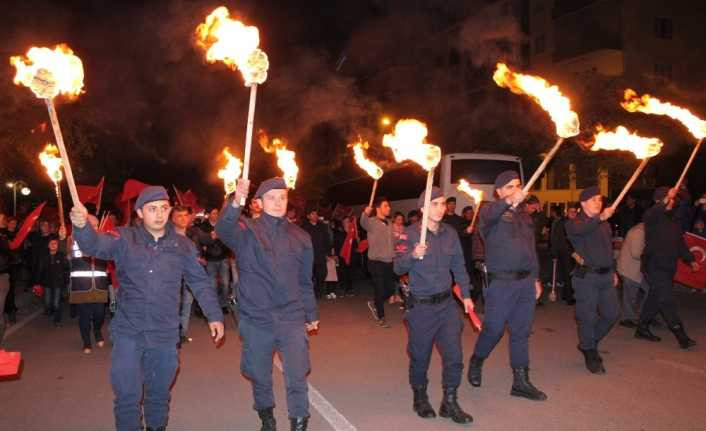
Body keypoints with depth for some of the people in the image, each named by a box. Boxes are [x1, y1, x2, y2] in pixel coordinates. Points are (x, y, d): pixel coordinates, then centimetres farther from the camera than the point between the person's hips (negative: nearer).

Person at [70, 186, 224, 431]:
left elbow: (200, 283, 8)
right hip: (128, 333, -2)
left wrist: (214, 315, 3)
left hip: (165, 335, 2)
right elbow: (95, 246, -21)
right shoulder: (125, 239, -3)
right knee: (127, 397, 2)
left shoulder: (182, 245, 2)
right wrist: (82, 226, -42)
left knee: (159, 394, 17)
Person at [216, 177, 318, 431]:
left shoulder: (299, 236, 6)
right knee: (260, 375, 15)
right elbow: (224, 230, -29)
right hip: (256, 320, -1)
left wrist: (311, 314, 20)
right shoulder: (247, 230, -4)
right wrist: (236, 202, -47)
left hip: (292, 318, 1)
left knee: (297, 377, -2)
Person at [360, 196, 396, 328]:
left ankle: (375, 305, 33)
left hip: (388, 262, 7)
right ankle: (381, 318, 16)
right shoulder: (372, 222, -11)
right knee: (380, 290, 0)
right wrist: (365, 213, -57)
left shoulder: (389, 223, 12)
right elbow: (363, 223, -36)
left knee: (391, 289, 10)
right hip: (376, 262, -7)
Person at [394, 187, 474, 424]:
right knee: (420, 356, 9)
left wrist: (466, 295, 11)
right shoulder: (411, 234, -9)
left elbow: (458, 266, 13)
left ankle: (449, 402, 19)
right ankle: (420, 398, 32)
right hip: (420, 306, -3)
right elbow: (398, 268, -14)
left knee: (454, 355, 1)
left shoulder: (450, 232, 4)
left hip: (446, 303, 4)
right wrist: (413, 255, -31)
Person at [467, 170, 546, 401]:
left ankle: (521, 381, 17)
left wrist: (536, 278, 18)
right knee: (494, 329, 1)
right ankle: (476, 361, 27)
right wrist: (508, 202, -48)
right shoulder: (492, 210, -3)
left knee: (521, 331, 9)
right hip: (501, 282, -6)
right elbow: (488, 216, -30)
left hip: (526, 281, 6)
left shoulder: (524, 215, 18)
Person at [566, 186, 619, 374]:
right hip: (586, 276, -7)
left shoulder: (605, 223, 18)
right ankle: (590, 355, 12)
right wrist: (599, 218, -45)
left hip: (606, 275, 7)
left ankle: (589, 342, 29)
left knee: (612, 314, 9)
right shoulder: (575, 223, -5)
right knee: (588, 317, -3)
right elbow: (580, 230, -31)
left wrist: (613, 271, 23)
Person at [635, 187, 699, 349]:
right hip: (654, 266, -8)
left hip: (669, 267, 8)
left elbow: (680, 242, 23)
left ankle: (642, 329, 23)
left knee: (655, 299, 13)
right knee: (667, 301, -8)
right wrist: (666, 200, -46)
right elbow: (647, 216, -37)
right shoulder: (654, 217, -10)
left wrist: (690, 259, 19)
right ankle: (681, 336, -6)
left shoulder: (673, 218, 14)